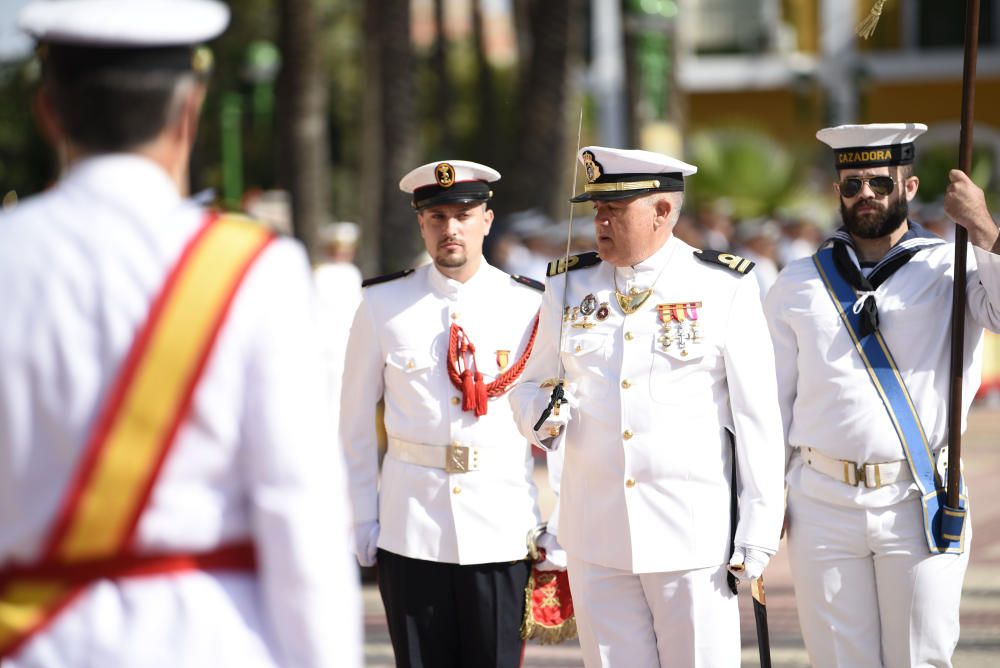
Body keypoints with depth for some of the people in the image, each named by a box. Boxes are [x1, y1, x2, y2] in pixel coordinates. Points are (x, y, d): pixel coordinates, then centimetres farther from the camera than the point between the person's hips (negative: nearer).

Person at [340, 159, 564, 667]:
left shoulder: (531, 307, 1)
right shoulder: (382, 305, 2)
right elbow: (355, 421, 8)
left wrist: (559, 531, 3)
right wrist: (362, 518, 4)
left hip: (503, 531, 0)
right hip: (408, 529, 1)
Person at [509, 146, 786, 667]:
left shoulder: (724, 289, -2)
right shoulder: (568, 286, 7)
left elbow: (757, 417, -2)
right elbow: (530, 385, 16)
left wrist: (758, 531, -6)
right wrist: (543, 417, -9)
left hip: (695, 535, -3)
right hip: (596, 535, 3)